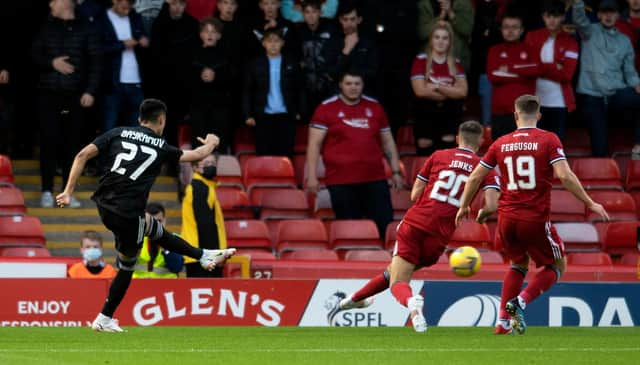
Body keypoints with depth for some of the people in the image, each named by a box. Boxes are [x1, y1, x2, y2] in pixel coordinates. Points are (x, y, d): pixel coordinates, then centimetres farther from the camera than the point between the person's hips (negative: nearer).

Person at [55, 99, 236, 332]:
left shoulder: (118, 133, 9)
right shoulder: (161, 146, 4)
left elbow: (83, 155, -1)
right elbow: (197, 155, 18)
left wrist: (68, 192, 3)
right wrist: (211, 143, 41)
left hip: (104, 206, 5)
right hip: (128, 214, -5)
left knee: (155, 230, 28)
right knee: (126, 267, 15)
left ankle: (204, 256, 40)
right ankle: (104, 320, 23)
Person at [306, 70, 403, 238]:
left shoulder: (374, 107, 13)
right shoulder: (326, 108, 2)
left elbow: (388, 142, 20)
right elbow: (314, 143, -1)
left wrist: (396, 171, 14)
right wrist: (312, 176, -8)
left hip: (375, 179, 3)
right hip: (341, 181, -3)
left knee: (385, 225, -2)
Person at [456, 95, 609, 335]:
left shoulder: (501, 144, 7)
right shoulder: (548, 140, -4)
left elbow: (475, 177, 11)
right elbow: (564, 175, -14)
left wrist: (464, 206, 26)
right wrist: (590, 204, -7)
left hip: (507, 217, 4)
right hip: (536, 219, -4)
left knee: (518, 264, 27)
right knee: (557, 266, 15)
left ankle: (503, 321, 16)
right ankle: (521, 302, -7)